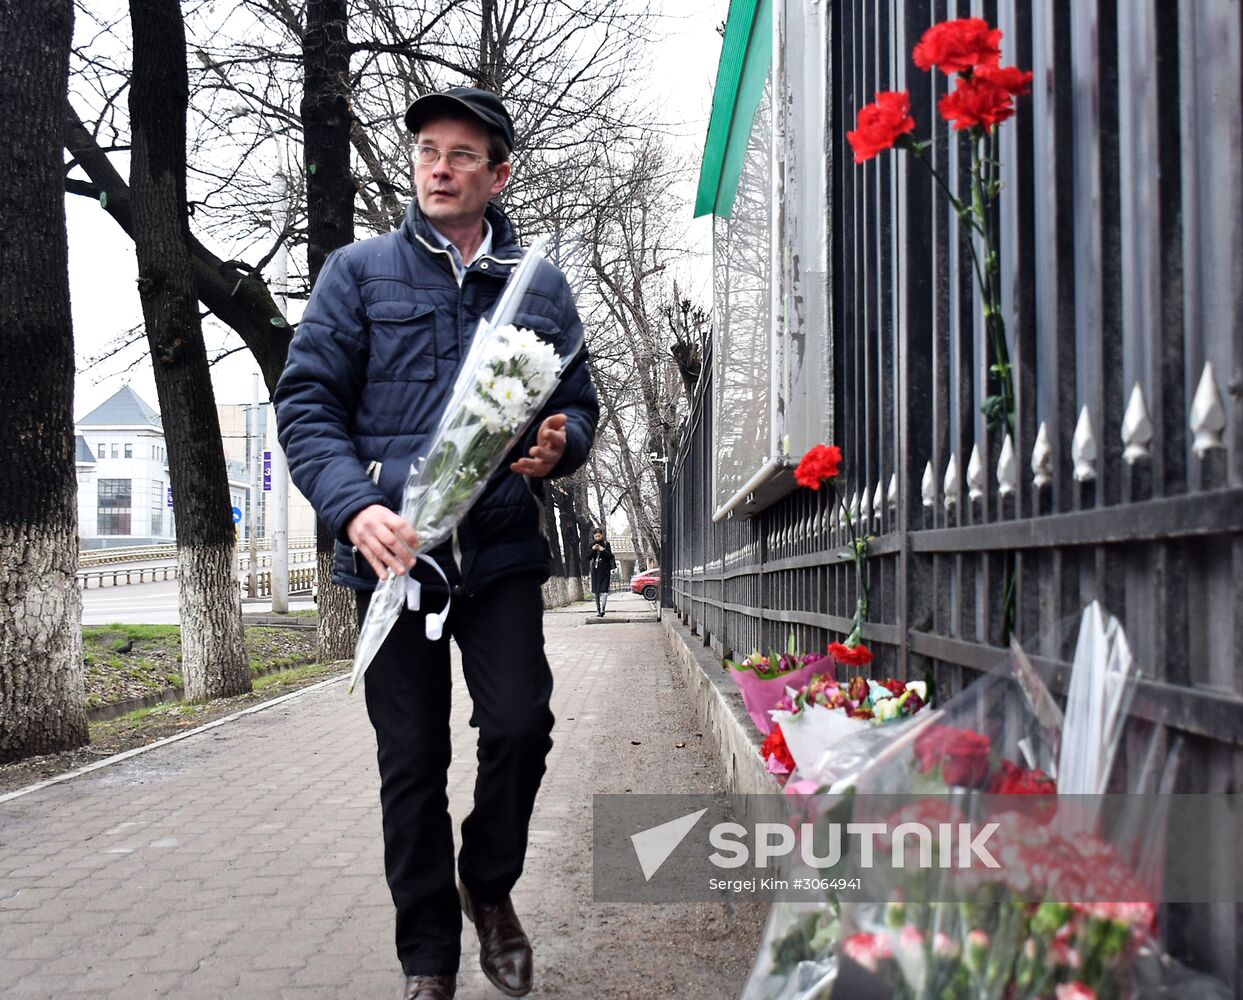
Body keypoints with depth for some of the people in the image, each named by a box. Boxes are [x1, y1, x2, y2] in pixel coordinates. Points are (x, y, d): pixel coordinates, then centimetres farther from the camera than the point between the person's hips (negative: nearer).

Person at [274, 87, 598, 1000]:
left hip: (503, 549, 1)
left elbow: (579, 405, 18)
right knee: (412, 761, 4)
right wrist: (355, 505, -17)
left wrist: (560, 445, -7)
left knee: (520, 726, -12)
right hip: (394, 549, -1)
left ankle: (491, 886, 18)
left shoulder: (542, 288, 12)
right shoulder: (360, 273, 6)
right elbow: (307, 402, 0)